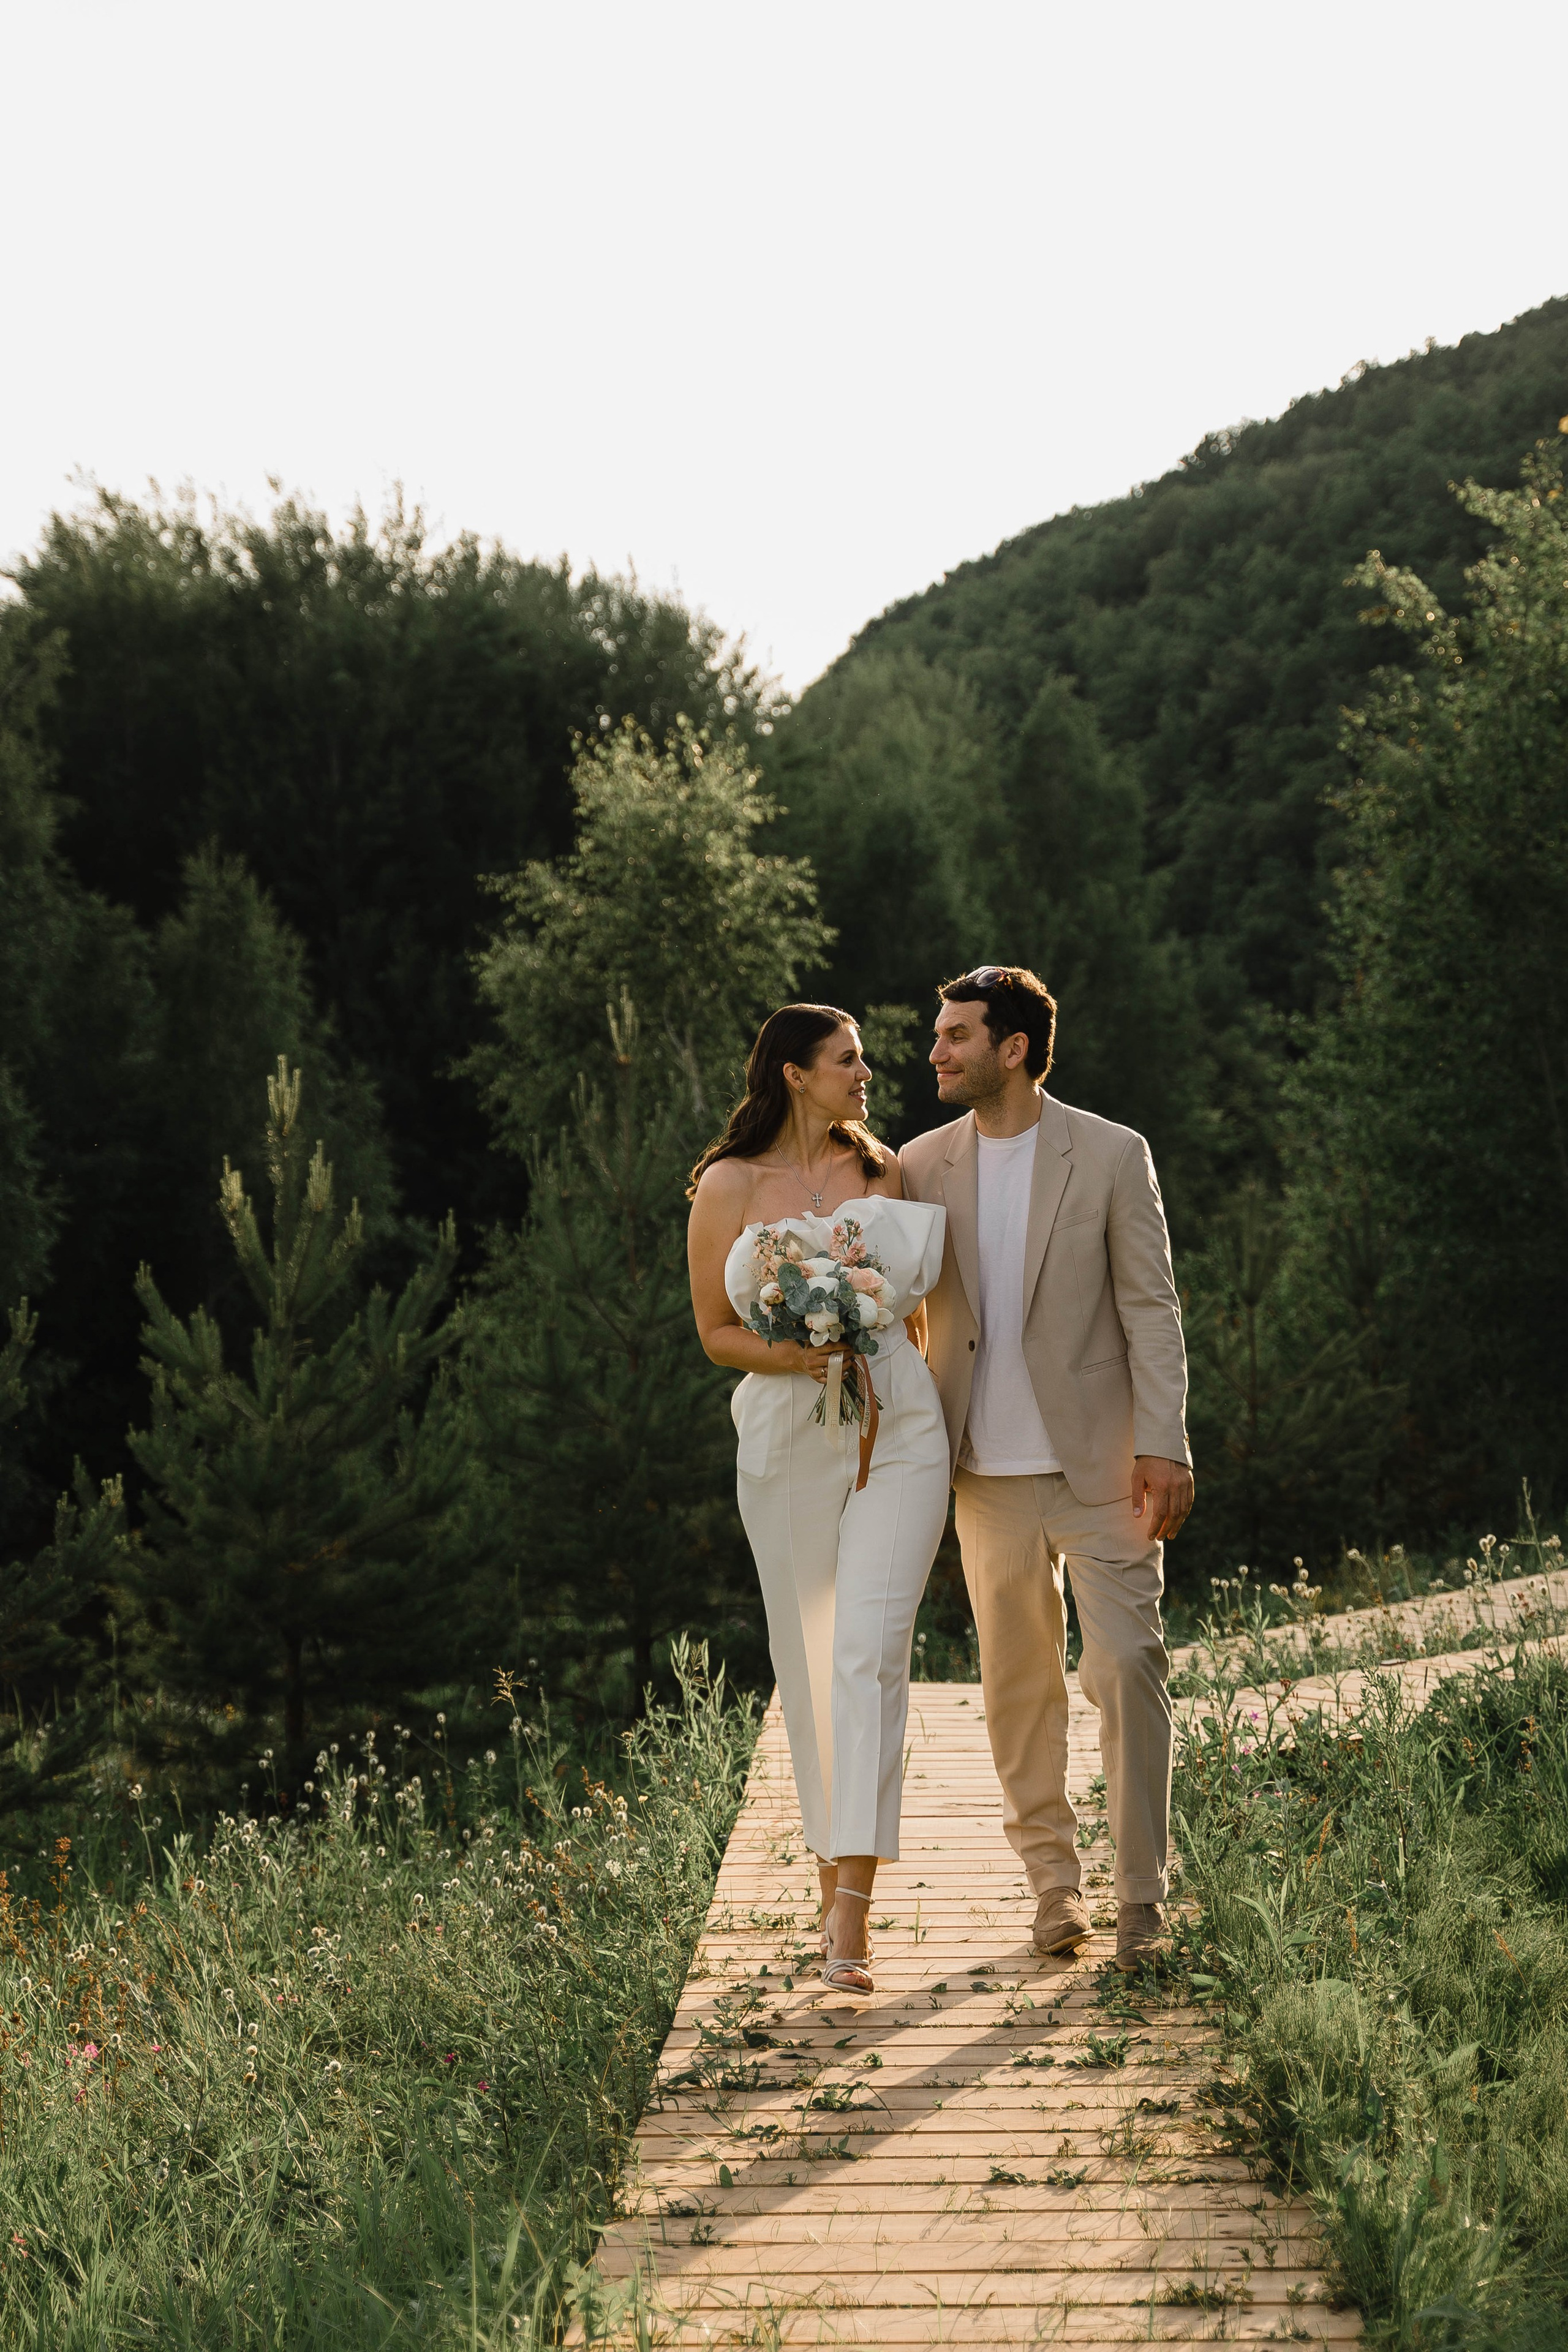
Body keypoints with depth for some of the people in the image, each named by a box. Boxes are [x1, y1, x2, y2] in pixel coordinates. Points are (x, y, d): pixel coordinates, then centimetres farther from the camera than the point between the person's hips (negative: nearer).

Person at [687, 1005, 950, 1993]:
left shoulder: (886, 1170, 8)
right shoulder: (729, 1187, 1)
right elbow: (716, 1330, 4)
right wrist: (789, 1354, -13)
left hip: (897, 1437, 0)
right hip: (787, 1444, 0)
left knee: (871, 1652, -13)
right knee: (808, 1664, 8)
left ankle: (853, 1918, -18)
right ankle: (833, 1873, 27)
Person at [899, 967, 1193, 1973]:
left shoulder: (1112, 1155, -3)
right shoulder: (923, 1165, 6)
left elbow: (1152, 1307, -4)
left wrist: (1164, 1444, -11)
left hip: (1098, 1462, -3)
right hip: (988, 1469, 3)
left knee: (1127, 1665, -8)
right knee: (1019, 1678, 8)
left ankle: (1142, 1898, -2)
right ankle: (1052, 1877, 21)